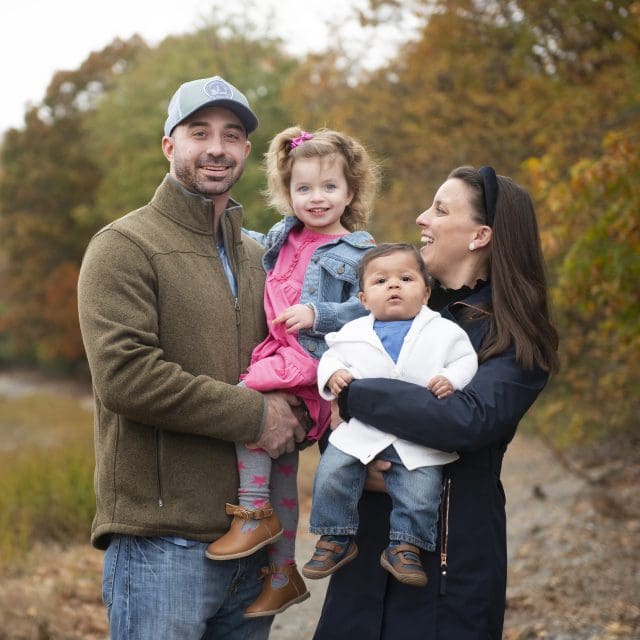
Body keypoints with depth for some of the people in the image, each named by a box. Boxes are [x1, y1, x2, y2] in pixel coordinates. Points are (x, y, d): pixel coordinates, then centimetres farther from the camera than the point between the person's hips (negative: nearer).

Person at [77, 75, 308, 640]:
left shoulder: (256, 257, 18)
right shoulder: (125, 246, -4)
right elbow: (125, 376, -17)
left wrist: (296, 415, 2)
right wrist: (253, 415, -14)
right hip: (163, 543, -6)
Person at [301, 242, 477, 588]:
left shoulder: (445, 331, 4)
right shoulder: (353, 332, 9)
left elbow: (466, 361, 3)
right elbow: (331, 356, 15)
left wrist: (451, 379, -16)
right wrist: (332, 374, -6)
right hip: (360, 430, 2)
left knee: (421, 491, -12)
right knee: (331, 474, -8)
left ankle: (404, 546, 9)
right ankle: (336, 539, 10)